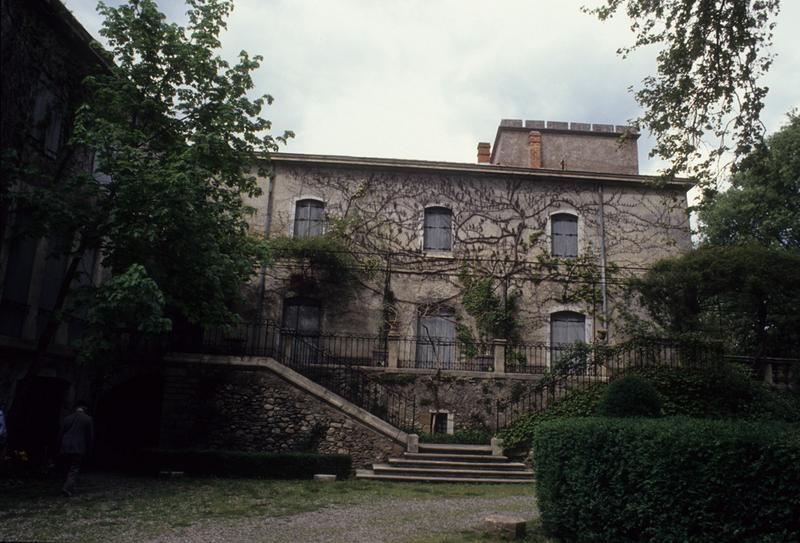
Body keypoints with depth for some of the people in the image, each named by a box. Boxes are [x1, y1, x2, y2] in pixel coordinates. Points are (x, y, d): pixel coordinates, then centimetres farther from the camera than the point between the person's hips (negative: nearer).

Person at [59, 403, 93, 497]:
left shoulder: (67, 418, 8)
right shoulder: (88, 419, 0)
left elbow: (61, 434, 8)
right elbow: (90, 436, -1)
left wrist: (60, 449, 15)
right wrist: (88, 449, 10)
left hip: (65, 448, 4)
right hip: (79, 449, -3)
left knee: (69, 468, 17)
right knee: (74, 470, 0)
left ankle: (70, 488, 18)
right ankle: (67, 488, -16)